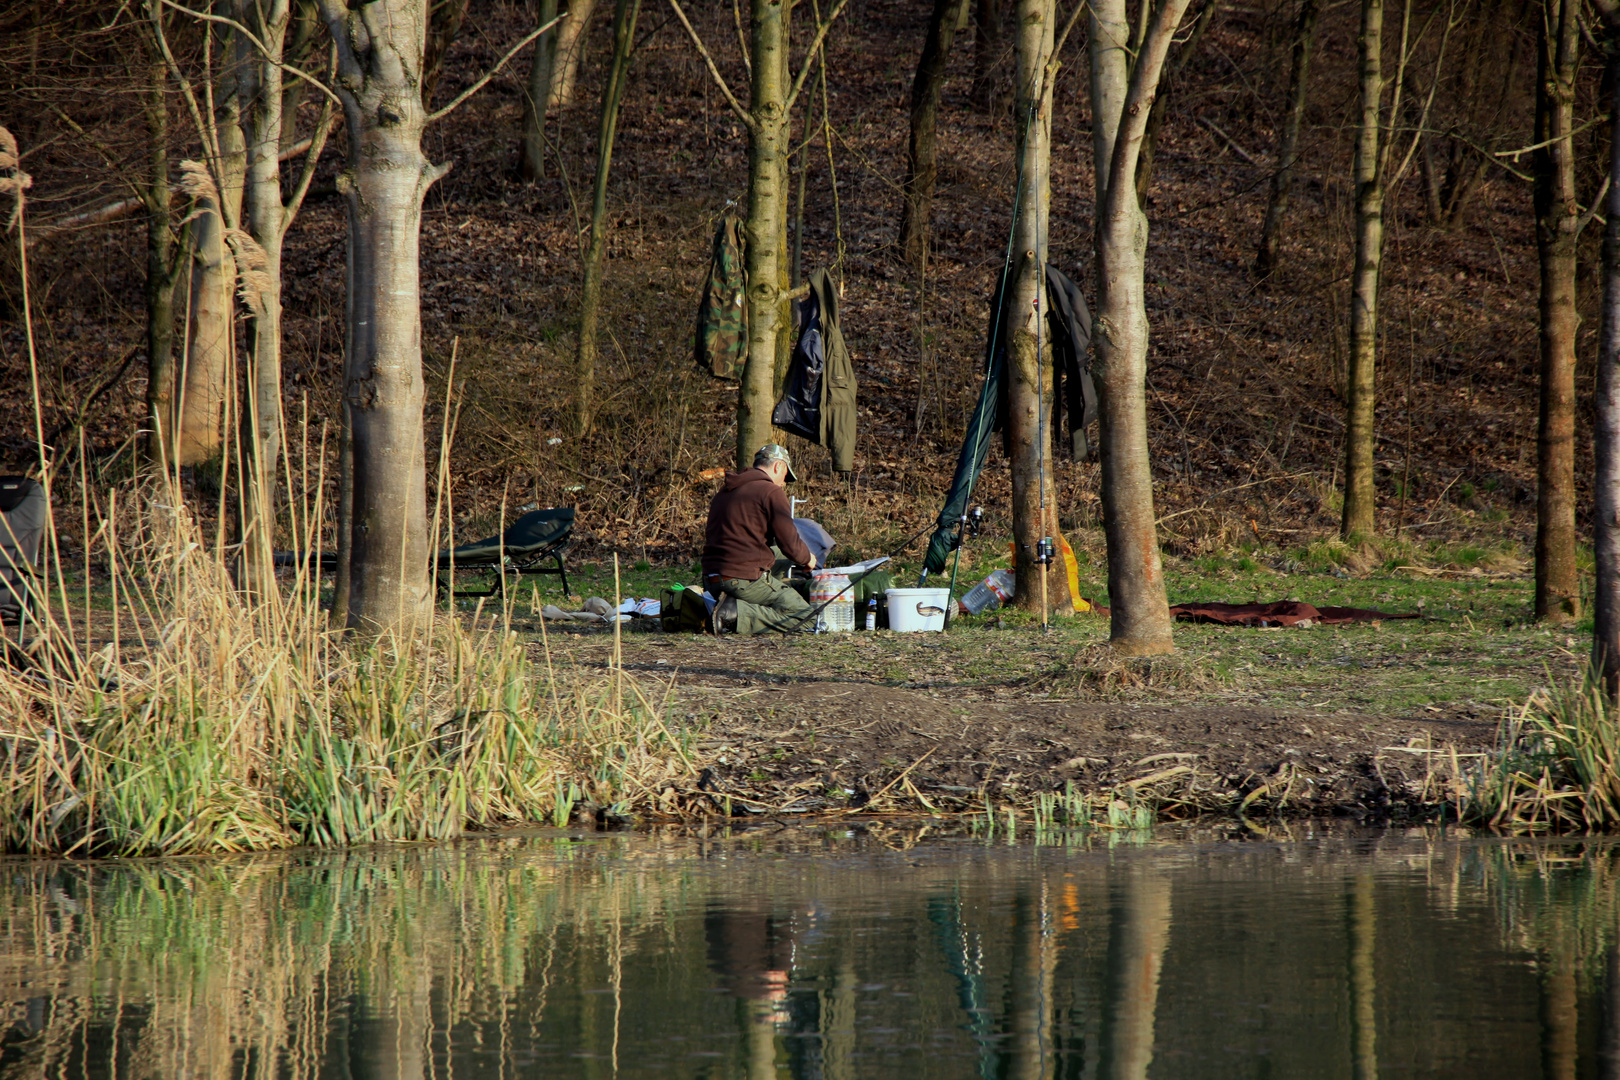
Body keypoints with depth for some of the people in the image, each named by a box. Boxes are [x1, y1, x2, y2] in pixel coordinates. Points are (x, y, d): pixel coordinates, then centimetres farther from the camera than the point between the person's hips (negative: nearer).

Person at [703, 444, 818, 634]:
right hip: (745, 579, -9)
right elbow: (790, 545, -9)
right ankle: (736, 615, -17)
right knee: (807, 618, -5)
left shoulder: (723, 492, 19)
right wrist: (808, 558, 14)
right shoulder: (772, 492, -5)